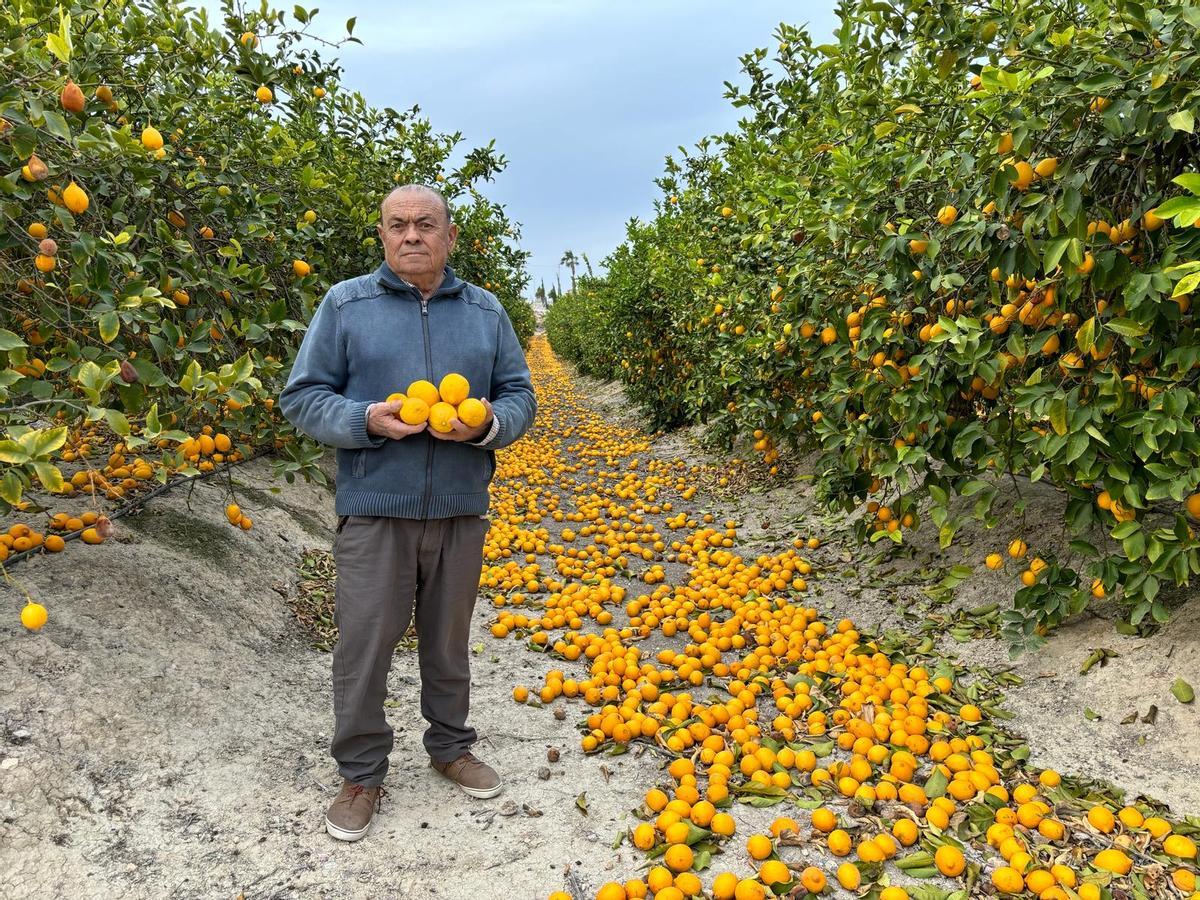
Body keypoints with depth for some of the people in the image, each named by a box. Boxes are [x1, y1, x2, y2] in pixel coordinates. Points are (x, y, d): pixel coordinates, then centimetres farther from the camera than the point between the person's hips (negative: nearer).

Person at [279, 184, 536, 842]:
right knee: (364, 646, 4)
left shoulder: (485, 311, 8)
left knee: (448, 641, 16)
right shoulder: (345, 305, 0)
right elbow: (301, 398, 0)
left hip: (460, 511, 2)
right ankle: (361, 773, 23)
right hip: (374, 510, -2)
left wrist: (487, 424, -14)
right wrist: (366, 421, -19)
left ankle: (450, 747, 37)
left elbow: (519, 396, 9)